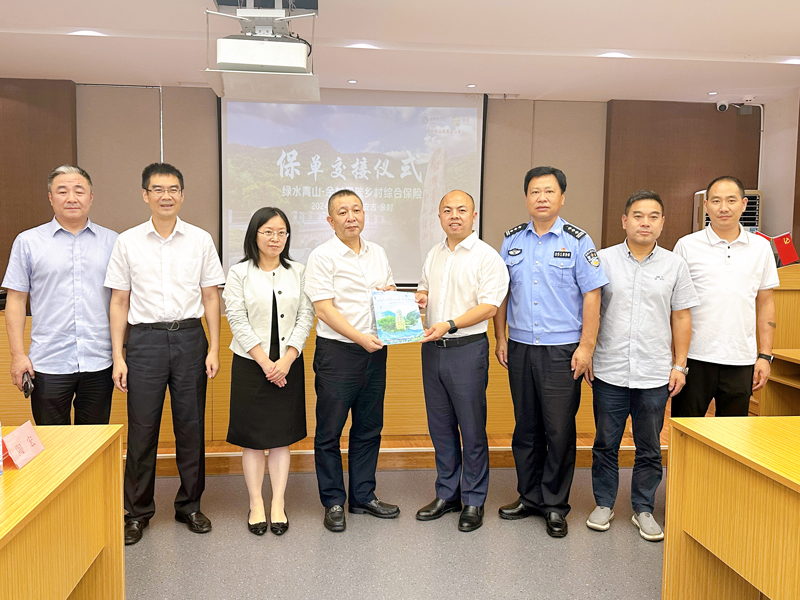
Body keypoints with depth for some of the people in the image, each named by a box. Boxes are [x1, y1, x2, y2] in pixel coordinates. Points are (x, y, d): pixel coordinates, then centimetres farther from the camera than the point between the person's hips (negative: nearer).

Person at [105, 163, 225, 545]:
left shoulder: (200, 240, 5)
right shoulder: (128, 242, 4)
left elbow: (210, 298, 7)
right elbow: (119, 302, 5)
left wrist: (214, 348, 1)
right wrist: (118, 356, 0)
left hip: (189, 336, 1)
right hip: (145, 338, 0)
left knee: (191, 425, 7)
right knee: (141, 427, 3)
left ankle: (189, 505, 23)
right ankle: (137, 512, 20)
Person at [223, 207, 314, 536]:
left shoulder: (298, 272, 6)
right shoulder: (239, 273, 0)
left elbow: (305, 317, 1)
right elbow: (238, 321, -6)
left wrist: (286, 360, -11)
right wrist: (265, 362, -13)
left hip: (288, 364, 2)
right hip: (250, 364, -2)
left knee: (282, 437, 7)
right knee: (252, 437, 4)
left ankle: (278, 506, 16)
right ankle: (256, 505, 16)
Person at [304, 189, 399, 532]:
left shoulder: (377, 253, 12)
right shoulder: (322, 257, -7)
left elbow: (391, 295, 21)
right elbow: (325, 309, -13)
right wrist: (359, 337, -21)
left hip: (375, 351, 6)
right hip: (337, 352, -6)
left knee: (369, 428, 13)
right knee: (330, 431, 3)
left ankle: (363, 496, 26)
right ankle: (333, 502, 17)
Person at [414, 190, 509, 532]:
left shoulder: (487, 257, -8)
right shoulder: (434, 255, 13)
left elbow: (489, 307, -15)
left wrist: (449, 325, -24)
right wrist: (419, 298, 1)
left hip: (467, 348, -6)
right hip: (432, 348, 6)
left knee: (472, 428, 2)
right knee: (440, 426, 13)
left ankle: (473, 501, 17)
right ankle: (447, 494, 27)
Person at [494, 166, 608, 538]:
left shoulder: (578, 241, -2)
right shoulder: (512, 241, 9)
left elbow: (591, 296, -5)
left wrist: (586, 346, -9)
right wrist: (500, 338, 8)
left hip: (562, 350, -3)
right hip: (520, 347, 4)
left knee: (559, 430, 2)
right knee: (526, 427, 12)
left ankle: (555, 505, 17)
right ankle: (529, 496, 27)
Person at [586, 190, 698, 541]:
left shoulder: (674, 265, 5)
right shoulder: (603, 260, 1)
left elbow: (681, 318, 8)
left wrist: (679, 365, 4)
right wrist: (586, 355, -1)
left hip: (655, 376, 1)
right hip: (609, 372, -1)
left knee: (649, 449, 10)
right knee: (605, 444, 10)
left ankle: (643, 509, 26)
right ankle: (604, 503, 26)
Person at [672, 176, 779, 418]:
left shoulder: (760, 247, 8)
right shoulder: (687, 246, -1)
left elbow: (765, 303, 12)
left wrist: (765, 355, 5)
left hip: (741, 361, 2)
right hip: (695, 358, -2)